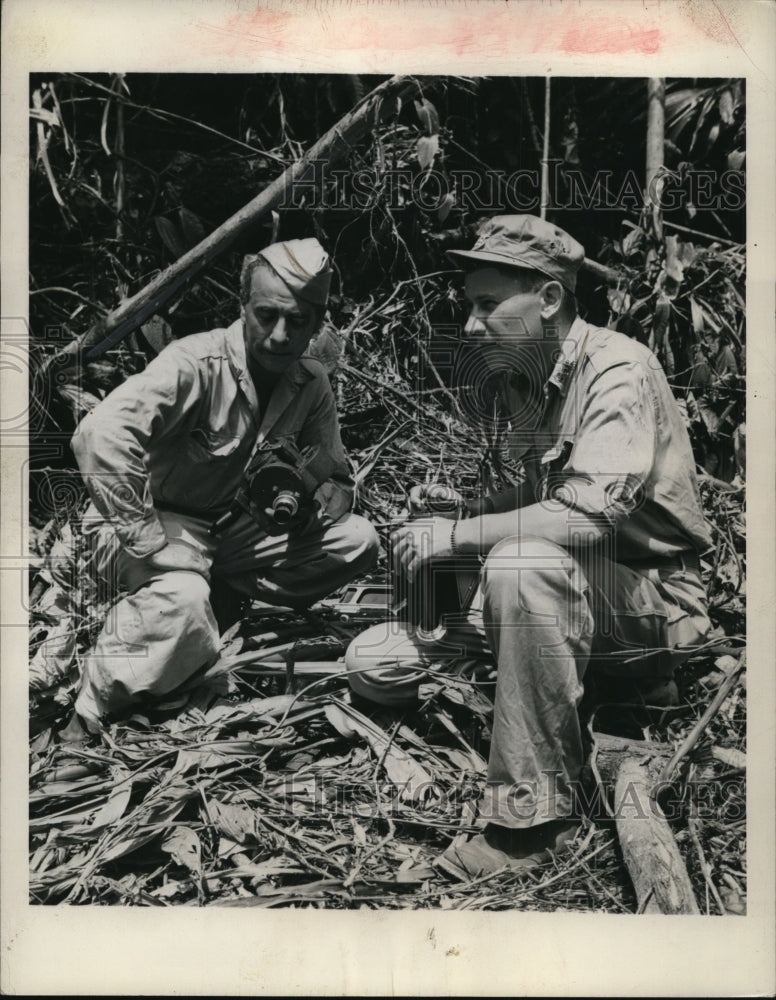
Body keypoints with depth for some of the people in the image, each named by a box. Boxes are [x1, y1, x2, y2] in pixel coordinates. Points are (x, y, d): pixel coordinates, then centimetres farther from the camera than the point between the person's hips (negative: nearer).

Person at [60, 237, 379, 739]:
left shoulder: (311, 383, -3)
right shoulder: (197, 362, -24)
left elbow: (337, 480, 6)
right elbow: (100, 435, -38)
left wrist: (310, 507, -19)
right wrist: (151, 547, -36)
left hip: (230, 528, 7)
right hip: (152, 523, -6)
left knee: (359, 540, -8)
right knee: (183, 602, -39)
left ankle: (222, 594, -5)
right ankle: (89, 716, -16)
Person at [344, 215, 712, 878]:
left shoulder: (618, 370, -18)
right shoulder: (523, 381, 8)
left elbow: (591, 514, -32)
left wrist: (456, 537, -23)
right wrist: (464, 506, 0)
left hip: (654, 593, -8)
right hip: (560, 593, 9)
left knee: (520, 568, -41)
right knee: (373, 665, -2)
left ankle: (538, 811, -23)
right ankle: (606, 682, 6)